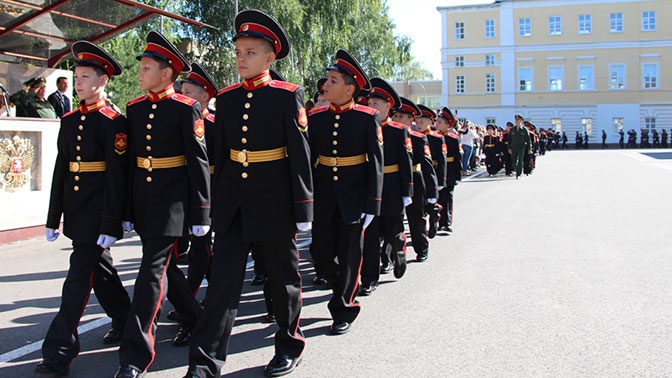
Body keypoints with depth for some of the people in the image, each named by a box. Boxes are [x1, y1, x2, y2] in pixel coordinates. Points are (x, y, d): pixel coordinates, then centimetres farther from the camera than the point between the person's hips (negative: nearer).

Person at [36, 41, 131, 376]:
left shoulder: (113, 122, -9)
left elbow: (116, 176, -14)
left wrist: (110, 224, -17)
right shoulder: (69, 120, 11)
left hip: (98, 207, -7)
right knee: (99, 266, 17)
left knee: (81, 273, -9)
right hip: (75, 207, 7)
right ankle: (125, 320, 36)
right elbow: (61, 169, 13)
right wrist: (53, 217, 12)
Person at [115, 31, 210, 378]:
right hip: (142, 194, 7)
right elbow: (130, 160, 12)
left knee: (153, 269, -11)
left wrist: (200, 213, -10)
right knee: (168, 264, 16)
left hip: (174, 196, -7)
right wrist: (127, 210, 10)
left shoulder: (186, 109, -8)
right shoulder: (135, 108, 9)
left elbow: (198, 162, -8)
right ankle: (195, 322, 37)